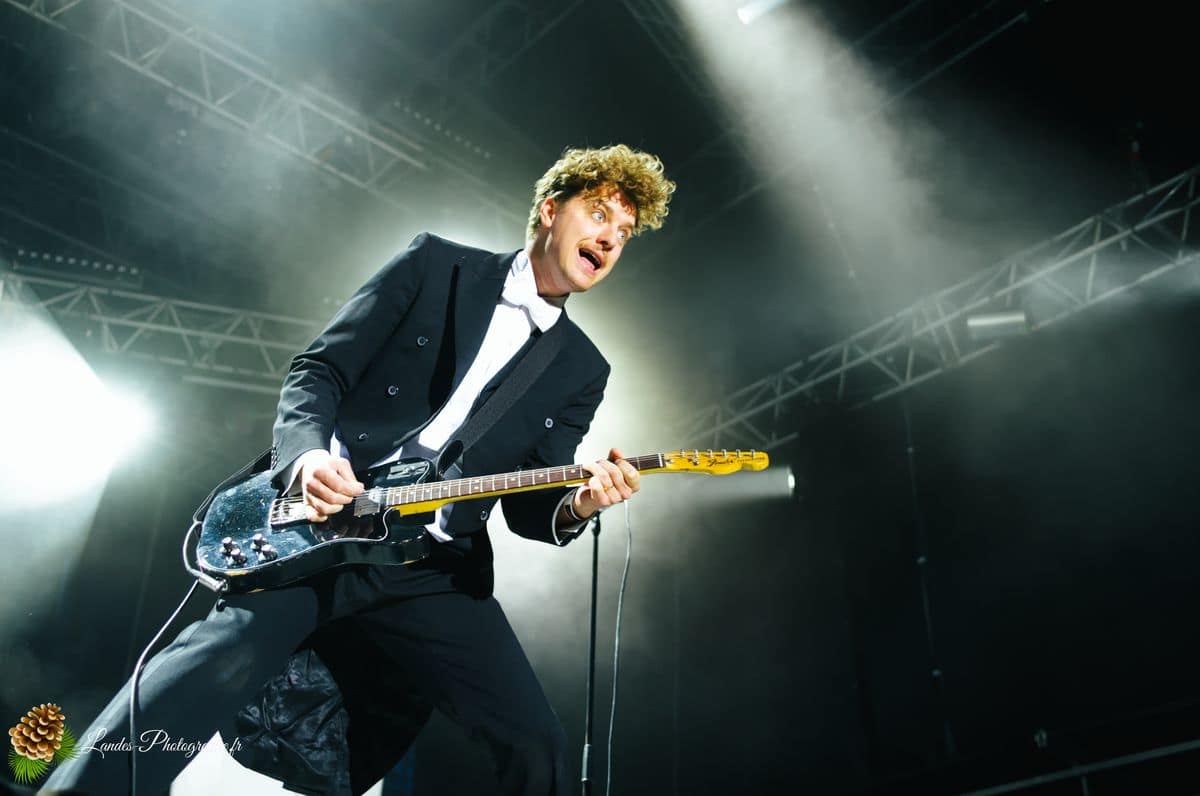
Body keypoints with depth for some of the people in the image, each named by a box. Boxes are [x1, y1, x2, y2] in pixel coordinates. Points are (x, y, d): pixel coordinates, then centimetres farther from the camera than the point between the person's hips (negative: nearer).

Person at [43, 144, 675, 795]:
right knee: (219, 662, -28)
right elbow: (318, 371, 3)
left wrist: (574, 507, -12)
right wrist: (307, 456, -17)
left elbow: (527, 506, 11)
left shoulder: (582, 371, 15)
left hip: (434, 571, 3)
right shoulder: (436, 264, 8)